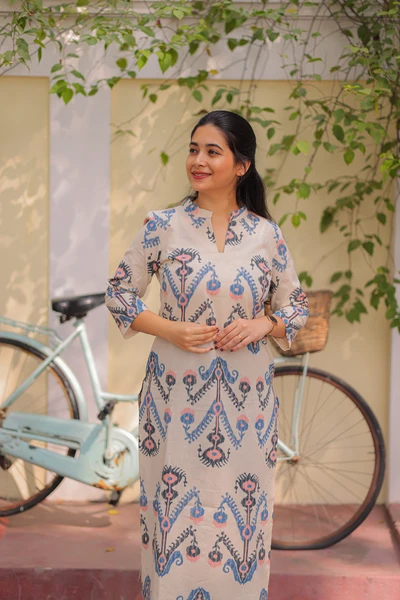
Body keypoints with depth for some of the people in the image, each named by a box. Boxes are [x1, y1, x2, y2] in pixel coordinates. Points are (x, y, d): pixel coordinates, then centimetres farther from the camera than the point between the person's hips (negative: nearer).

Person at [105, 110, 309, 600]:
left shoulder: (266, 234, 1)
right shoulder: (163, 225, -2)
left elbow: (297, 306, 10)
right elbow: (119, 293, 3)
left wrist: (263, 325, -11)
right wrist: (170, 329, -12)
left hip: (246, 395, 1)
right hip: (177, 393, -1)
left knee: (240, 508, 9)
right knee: (175, 508, 6)